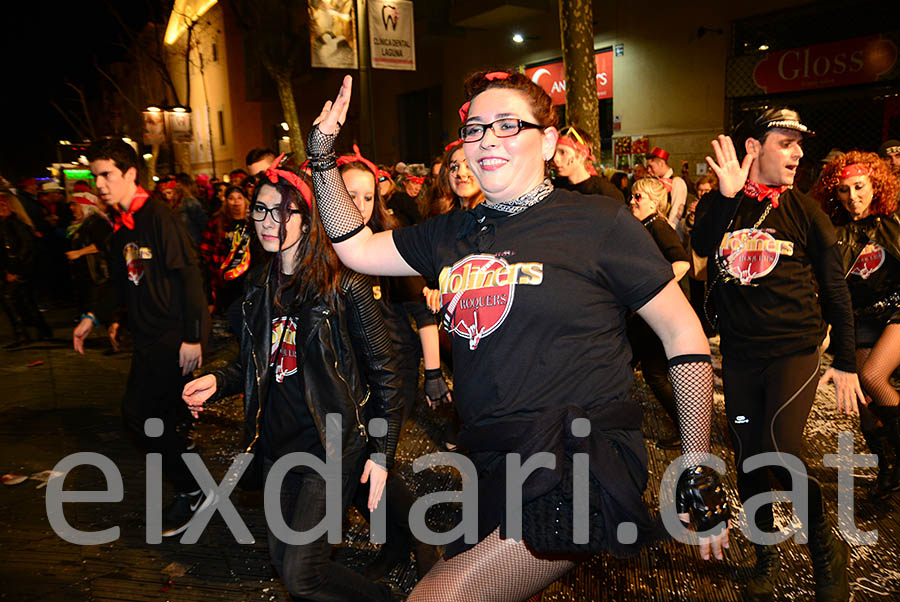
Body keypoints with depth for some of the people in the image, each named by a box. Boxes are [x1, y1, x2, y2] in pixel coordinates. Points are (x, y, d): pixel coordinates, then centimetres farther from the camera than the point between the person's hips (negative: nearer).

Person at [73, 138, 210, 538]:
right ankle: (191, 489, 28)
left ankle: (193, 492, 6)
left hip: (173, 336, -9)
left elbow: (189, 276, -20)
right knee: (159, 417, 13)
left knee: (138, 413, -8)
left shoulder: (158, 217, -14)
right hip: (149, 337, 9)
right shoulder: (121, 227, 13)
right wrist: (95, 318, 10)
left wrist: (192, 337, -23)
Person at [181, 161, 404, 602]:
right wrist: (218, 382, -3)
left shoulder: (344, 287, -15)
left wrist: (382, 453, -14)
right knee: (281, 559, 17)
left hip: (332, 443, -7)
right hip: (277, 442, 7)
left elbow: (382, 372, -12)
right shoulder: (260, 286, 6)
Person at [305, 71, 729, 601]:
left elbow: (684, 334, -4)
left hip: (581, 470, -6)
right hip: (493, 472, 7)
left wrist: (699, 474, -4)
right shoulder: (454, 233, 9)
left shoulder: (600, 224, -7)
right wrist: (324, 154, 8)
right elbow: (357, 248, 17)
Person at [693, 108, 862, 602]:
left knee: (781, 450, -19)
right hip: (739, 353, 2)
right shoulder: (718, 204, 5)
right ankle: (766, 555, 33)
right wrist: (728, 195, -26)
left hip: (795, 348, -2)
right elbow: (701, 246, -16)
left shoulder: (804, 211, 2)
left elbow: (835, 290, 5)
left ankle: (826, 551, 8)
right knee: (748, 460, 10)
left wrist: (845, 362, 4)